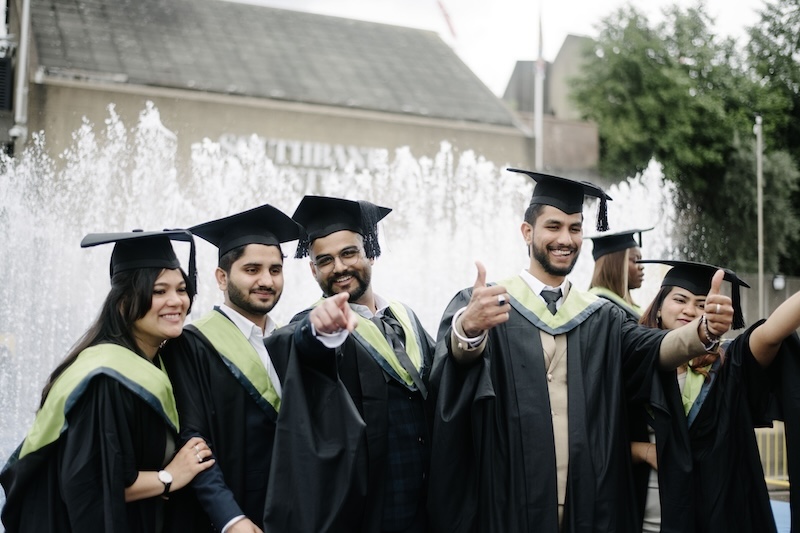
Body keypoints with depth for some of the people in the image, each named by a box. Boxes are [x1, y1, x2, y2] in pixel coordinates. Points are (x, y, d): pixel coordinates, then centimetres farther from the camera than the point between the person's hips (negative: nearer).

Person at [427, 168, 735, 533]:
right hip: (511, 503, -3)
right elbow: (457, 352, -22)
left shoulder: (602, 318, 10)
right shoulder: (481, 304, -2)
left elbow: (652, 350, -7)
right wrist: (469, 328, -46)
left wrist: (705, 329, -27)